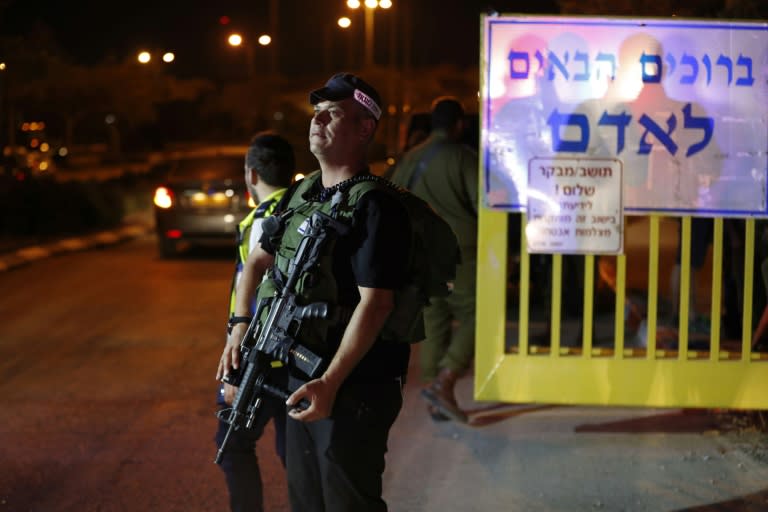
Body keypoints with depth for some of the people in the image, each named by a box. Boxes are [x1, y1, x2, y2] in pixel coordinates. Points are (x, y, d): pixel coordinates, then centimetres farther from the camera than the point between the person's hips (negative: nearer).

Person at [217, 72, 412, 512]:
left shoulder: (374, 206, -17)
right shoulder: (301, 194, 10)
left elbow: (375, 302, -24)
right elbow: (257, 261, 22)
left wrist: (331, 382, -27)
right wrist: (239, 329, 9)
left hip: (355, 387, -9)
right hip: (301, 376, 9)